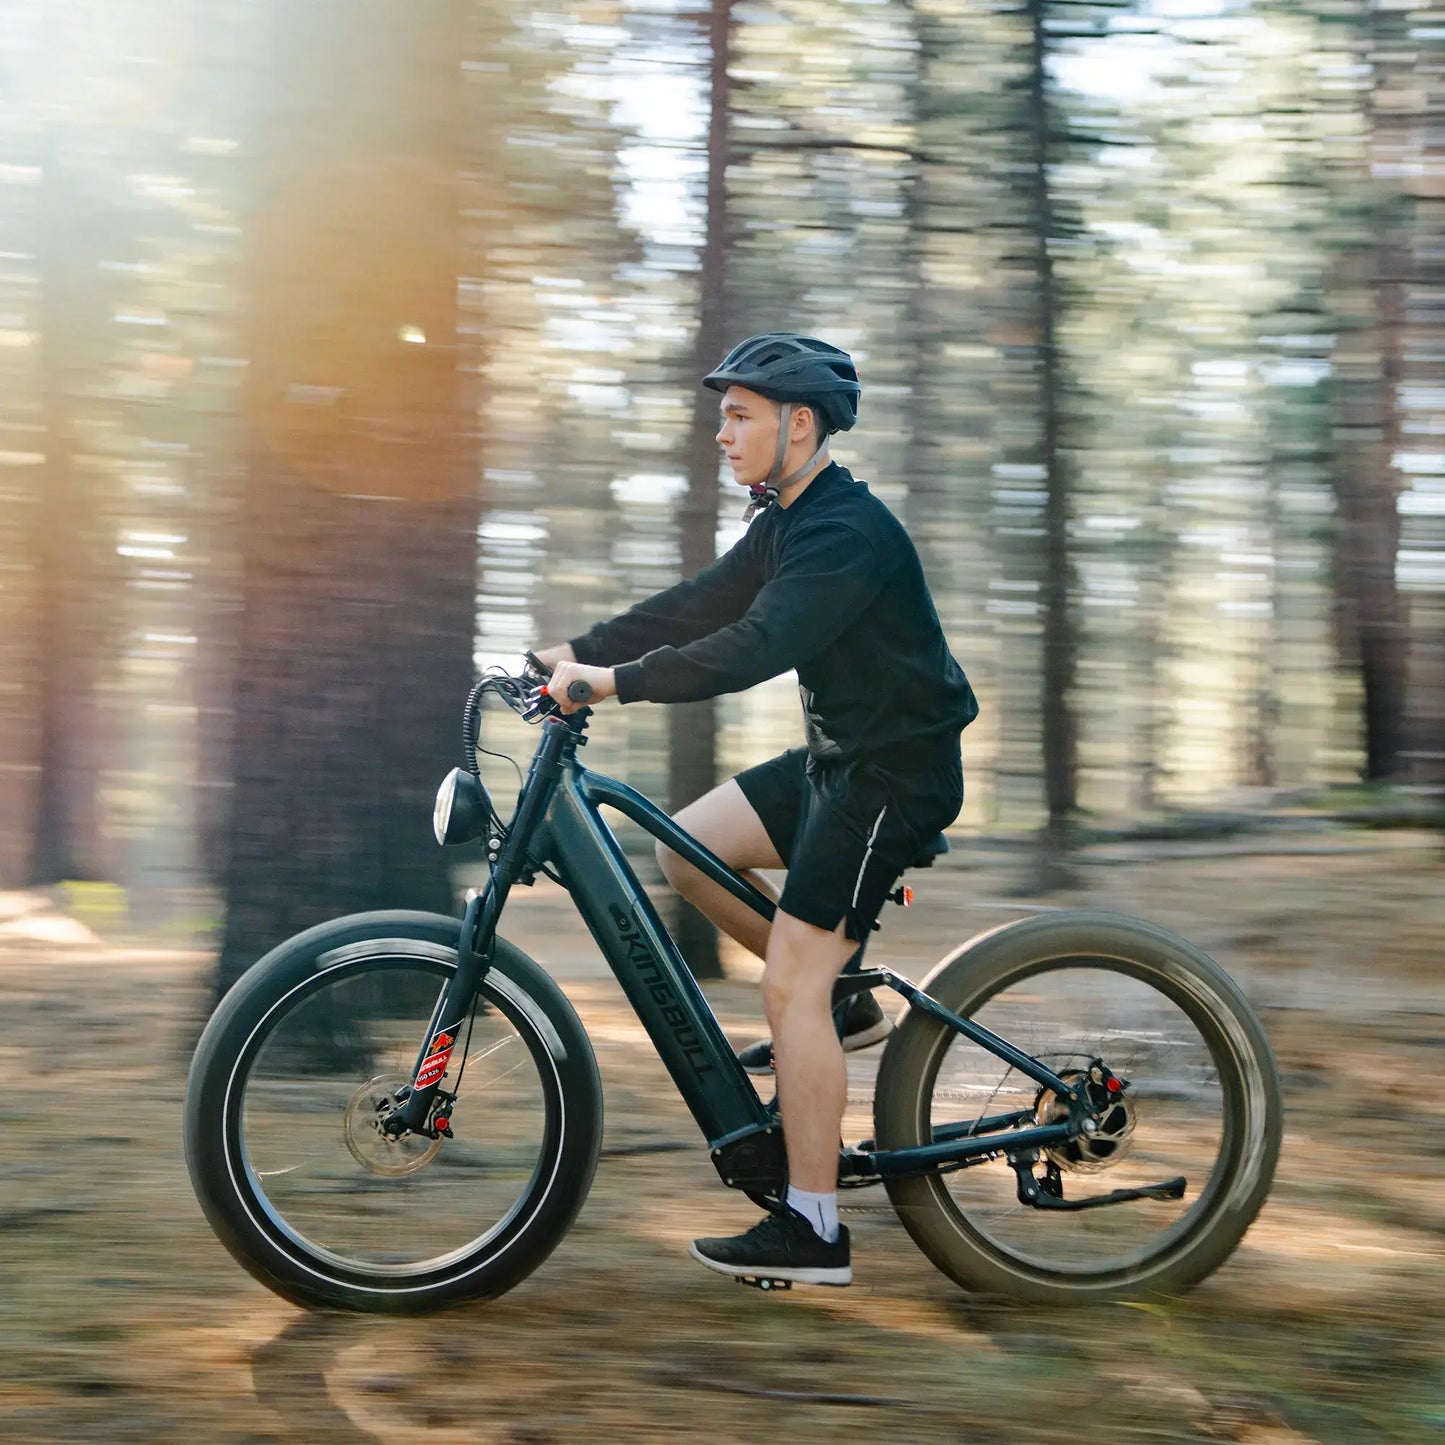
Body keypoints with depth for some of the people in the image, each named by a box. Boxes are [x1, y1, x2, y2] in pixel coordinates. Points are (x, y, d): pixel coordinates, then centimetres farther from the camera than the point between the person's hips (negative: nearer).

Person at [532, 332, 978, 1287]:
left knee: (791, 985, -11)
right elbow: (701, 605, 11)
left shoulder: (847, 532, -22)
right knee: (688, 847, 8)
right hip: (840, 756, 10)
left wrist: (618, 683, -34)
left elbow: (754, 648, -33)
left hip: (894, 773, -10)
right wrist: (581, 651, 2)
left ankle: (813, 1234, -6)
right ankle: (839, 1003, 19)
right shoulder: (789, 521, 10)